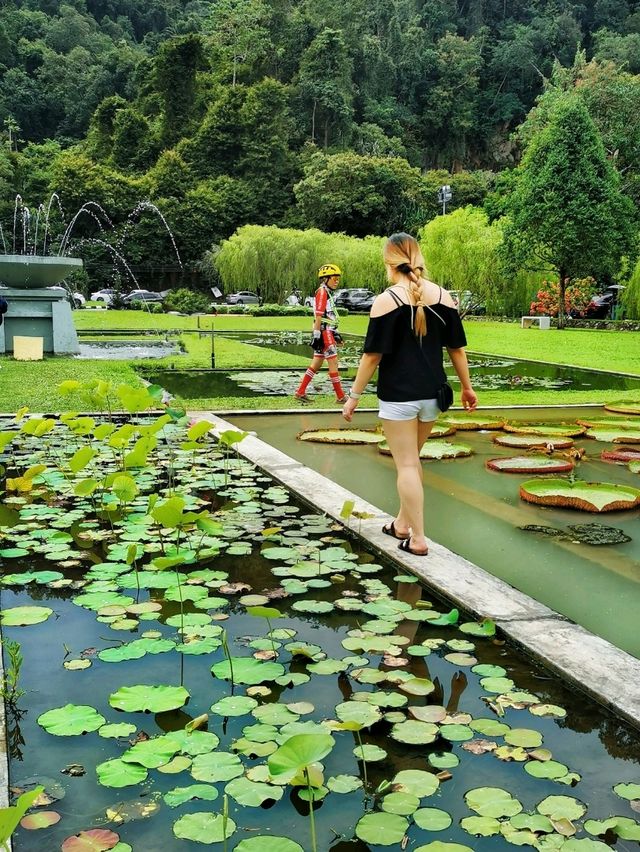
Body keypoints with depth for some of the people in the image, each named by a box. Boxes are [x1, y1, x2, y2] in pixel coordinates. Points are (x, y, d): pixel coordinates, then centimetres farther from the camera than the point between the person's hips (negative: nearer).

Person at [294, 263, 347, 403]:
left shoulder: (328, 293, 19)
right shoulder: (322, 292, -12)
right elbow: (318, 316, -17)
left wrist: (336, 334, 25)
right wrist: (317, 335, -21)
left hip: (328, 331, 10)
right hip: (324, 332, -10)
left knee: (317, 363, 10)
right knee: (333, 362, -6)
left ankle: (300, 392, 14)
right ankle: (340, 397, -1)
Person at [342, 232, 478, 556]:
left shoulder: (386, 301, -11)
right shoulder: (443, 297, 2)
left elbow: (372, 355, -11)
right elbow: (457, 348, 7)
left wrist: (354, 396, -4)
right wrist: (466, 387, 17)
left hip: (398, 394, -5)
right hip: (431, 393, 5)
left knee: (406, 465, 2)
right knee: (412, 459, 20)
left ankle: (418, 539, 4)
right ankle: (403, 523, 33)